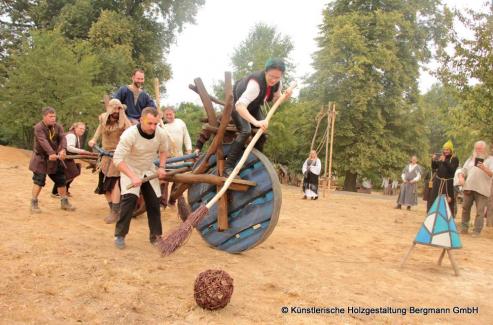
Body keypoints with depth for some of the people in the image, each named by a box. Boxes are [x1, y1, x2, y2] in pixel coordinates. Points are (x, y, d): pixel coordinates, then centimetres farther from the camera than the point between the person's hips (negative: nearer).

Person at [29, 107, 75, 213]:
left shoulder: (58, 127, -1)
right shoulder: (38, 127, -16)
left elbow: (62, 138, -17)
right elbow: (43, 141, -31)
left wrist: (63, 149, -37)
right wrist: (51, 153, -46)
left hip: (55, 158, 5)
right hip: (41, 158, -5)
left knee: (61, 180, 8)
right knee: (39, 181, -6)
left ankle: (64, 202, 20)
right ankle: (34, 203, 5)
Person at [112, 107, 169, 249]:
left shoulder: (161, 134, -18)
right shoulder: (129, 134, -31)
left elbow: (163, 151, 5)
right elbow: (118, 159, -31)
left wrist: (162, 167, -11)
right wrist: (132, 177, -40)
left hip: (149, 171, 4)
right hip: (130, 170, -4)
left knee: (154, 202, 3)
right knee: (129, 199, -21)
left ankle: (155, 235, 18)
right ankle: (119, 235, -7)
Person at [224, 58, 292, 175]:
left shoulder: (277, 84, -18)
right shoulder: (255, 83, -42)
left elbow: (276, 100, 4)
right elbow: (240, 105, -53)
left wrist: (285, 96, -20)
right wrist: (255, 122, -65)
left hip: (253, 105, 8)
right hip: (237, 102, -8)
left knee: (262, 133, 3)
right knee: (245, 131, -27)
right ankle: (228, 167, -26)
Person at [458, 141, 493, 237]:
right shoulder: (470, 159, 19)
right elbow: (463, 170, 16)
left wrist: (484, 168, -27)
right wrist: (461, 177, -6)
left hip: (482, 189, -4)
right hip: (469, 187, 4)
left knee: (480, 211, -5)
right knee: (465, 208, 7)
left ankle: (477, 231, -1)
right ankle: (464, 228, 16)